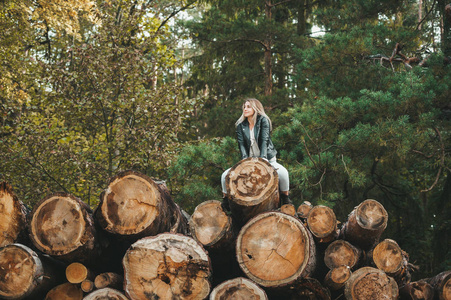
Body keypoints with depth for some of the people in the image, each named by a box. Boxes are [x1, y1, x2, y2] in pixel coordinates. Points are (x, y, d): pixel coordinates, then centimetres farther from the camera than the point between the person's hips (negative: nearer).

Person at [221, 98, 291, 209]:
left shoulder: (263, 121, -4)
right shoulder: (240, 125, 5)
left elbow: (264, 140, -15)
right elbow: (241, 144, -5)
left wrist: (263, 158, -28)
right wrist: (245, 159, -22)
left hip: (267, 159, -3)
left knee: (282, 172, -32)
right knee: (225, 175, -14)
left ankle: (285, 198, -10)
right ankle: (225, 199, 7)